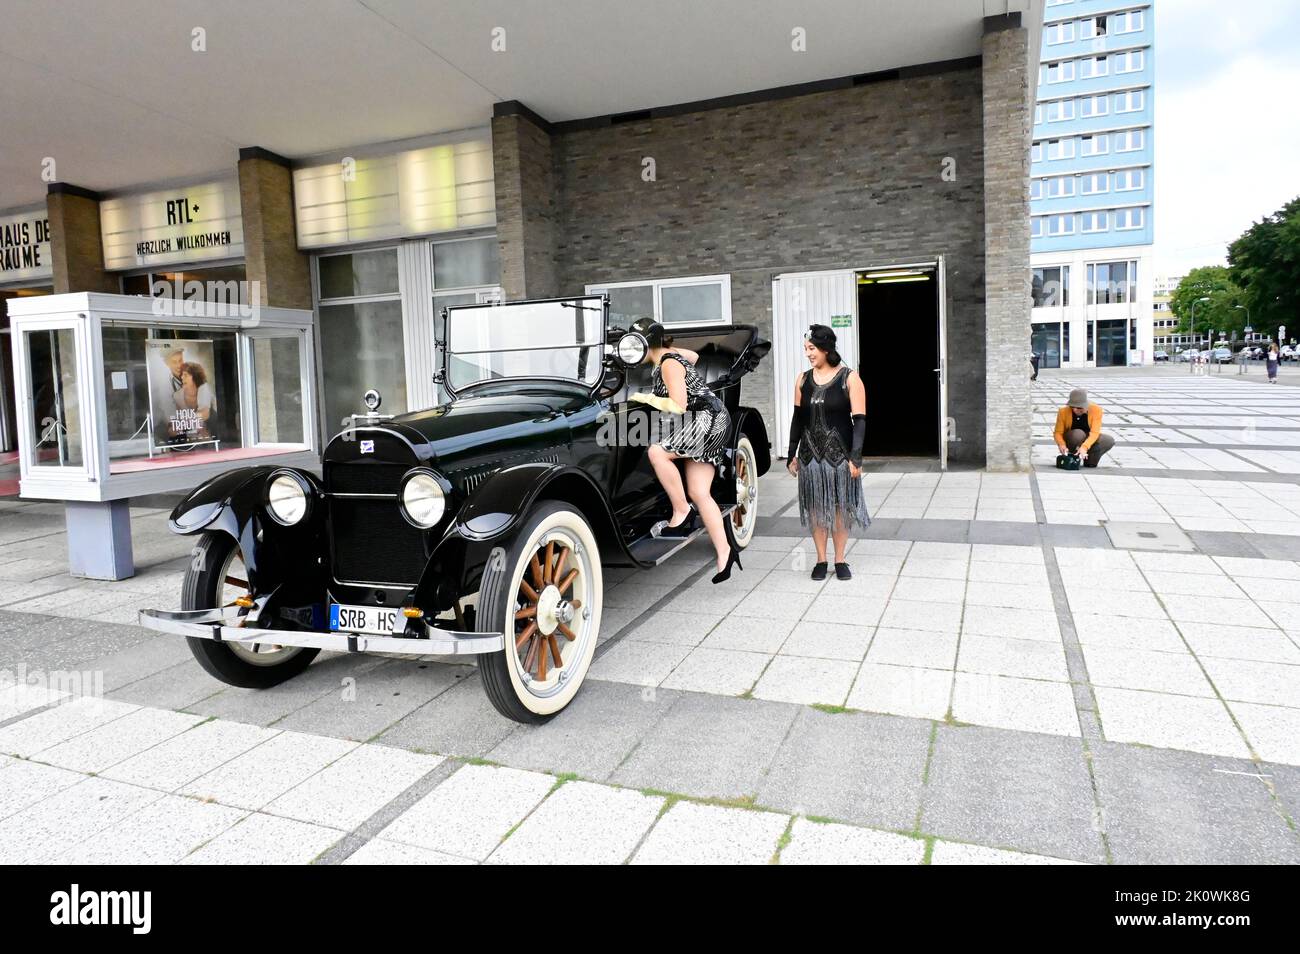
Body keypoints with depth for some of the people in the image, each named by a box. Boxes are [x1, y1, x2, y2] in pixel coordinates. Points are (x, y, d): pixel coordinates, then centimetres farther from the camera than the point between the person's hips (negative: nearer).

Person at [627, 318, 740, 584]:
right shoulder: (668, 356, 15)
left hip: (708, 419, -10)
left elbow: (678, 405, -20)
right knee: (699, 492, -1)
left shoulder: (669, 363, -12)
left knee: (657, 452, -27)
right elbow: (693, 356, 38)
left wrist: (645, 398, -11)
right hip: (704, 424, 10)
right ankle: (724, 552, -3)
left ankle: (681, 513, -18)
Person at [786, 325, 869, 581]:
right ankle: (821, 560, 18)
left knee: (841, 507, 5)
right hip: (810, 454, 3)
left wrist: (855, 456, -14)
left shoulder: (849, 378, -5)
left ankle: (840, 560, 18)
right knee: (815, 507, 7)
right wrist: (791, 454, 10)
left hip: (839, 453, -3)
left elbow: (859, 420, -8)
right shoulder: (803, 380, 6)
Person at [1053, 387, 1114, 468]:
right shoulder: (1063, 412, -18)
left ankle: (1089, 461, -6)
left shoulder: (1096, 410, -19)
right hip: (1070, 441, -2)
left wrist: (1084, 447, -41)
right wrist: (1062, 444, -36)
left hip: (1088, 441, 2)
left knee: (1109, 441, -24)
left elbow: (1094, 433, -25)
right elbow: (1058, 432, -14)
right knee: (1078, 434, -36)